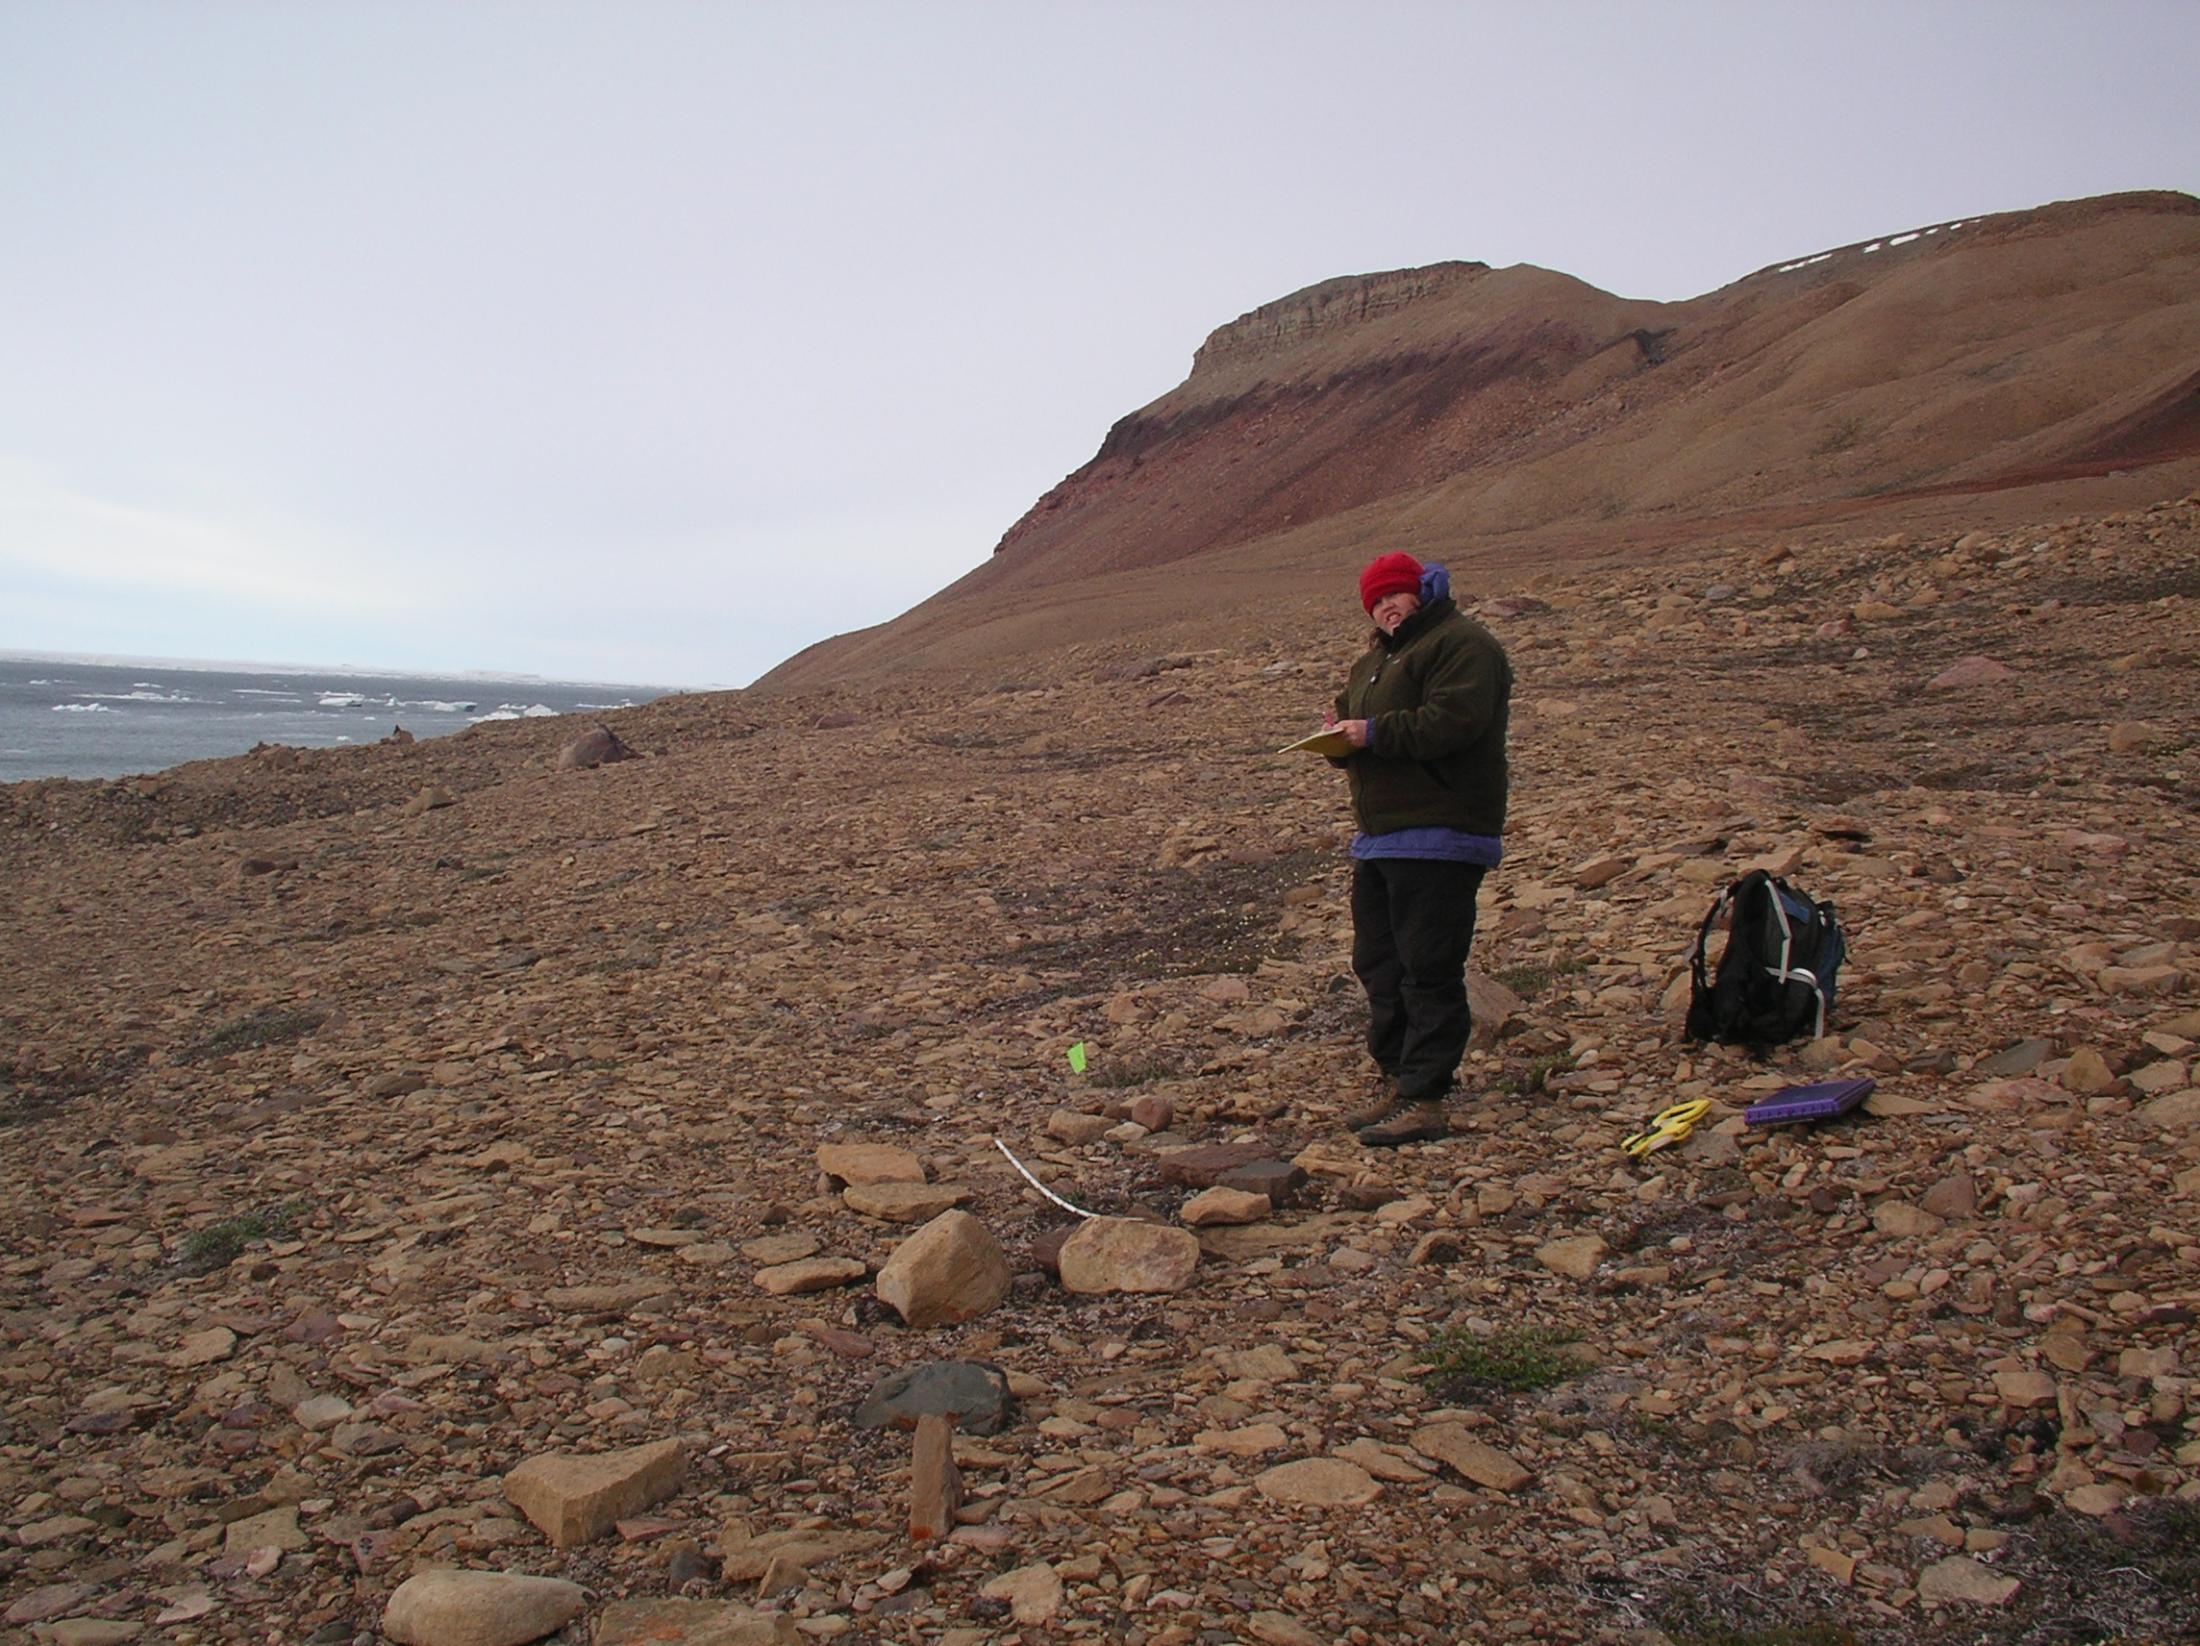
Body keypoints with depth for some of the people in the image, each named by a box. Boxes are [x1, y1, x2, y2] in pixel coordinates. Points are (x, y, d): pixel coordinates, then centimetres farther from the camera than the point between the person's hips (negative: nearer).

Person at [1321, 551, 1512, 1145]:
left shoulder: (1462, 644, -8)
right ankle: (1398, 1084, 23)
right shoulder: (1373, 661, 22)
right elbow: (1355, 730, 27)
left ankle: (1425, 1102, -4)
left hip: (1439, 836, -10)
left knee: (1427, 972, -8)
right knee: (1378, 964, 13)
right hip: (1379, 838, 10)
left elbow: (1450, 721, -23)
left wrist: (1375, 732, -17)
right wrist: (1340, 734, 3)